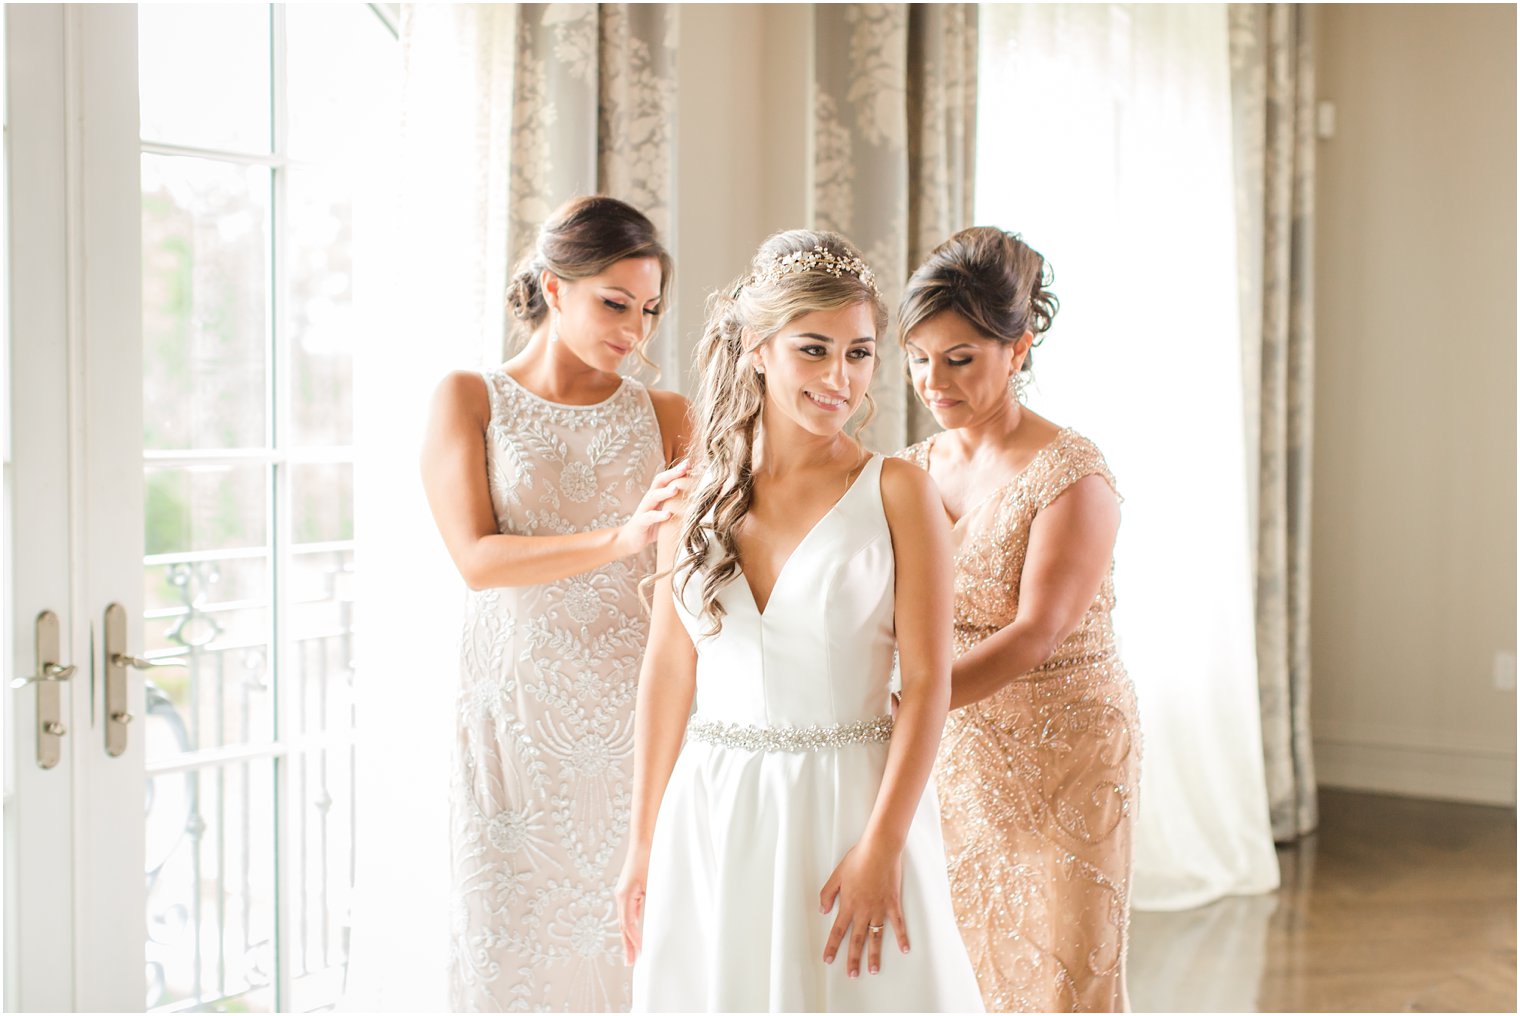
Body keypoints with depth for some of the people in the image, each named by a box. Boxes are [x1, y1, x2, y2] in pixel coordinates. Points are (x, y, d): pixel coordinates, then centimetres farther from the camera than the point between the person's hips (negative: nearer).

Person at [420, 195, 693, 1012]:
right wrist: (618, 539, -23)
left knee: (633, 938, 2)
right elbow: (477, 560, -11)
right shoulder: (469, 400, 2)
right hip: (516, 716, -1)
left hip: (635, 717, 1)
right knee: (516, 938, 5)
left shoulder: (663, 417, 7)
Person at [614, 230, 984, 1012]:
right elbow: (667, 670, 6)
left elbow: (927, 683, -8)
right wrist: (643, 844, 7)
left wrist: (882, 848, -14)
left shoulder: (895, 491, -6)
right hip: (711, 817, 3)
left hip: (848, 805, -3)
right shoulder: (698, 493, 3)